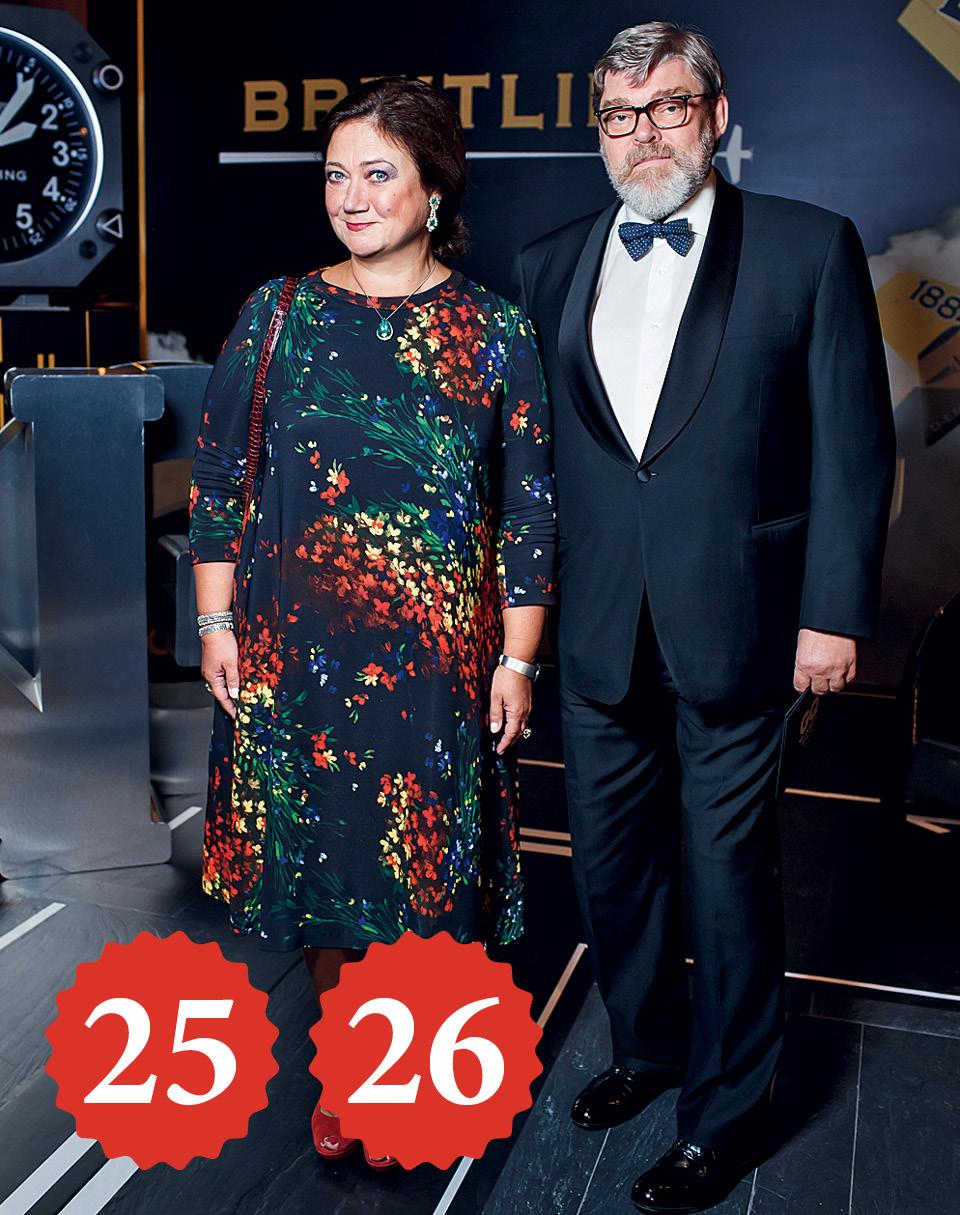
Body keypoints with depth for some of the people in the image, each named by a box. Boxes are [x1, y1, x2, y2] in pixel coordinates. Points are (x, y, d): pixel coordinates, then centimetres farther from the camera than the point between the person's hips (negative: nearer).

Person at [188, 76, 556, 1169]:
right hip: (292, 647, 2)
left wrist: (516, 658, -3)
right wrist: (217, 623, 1)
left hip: (435, 656, -1)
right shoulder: (277, 314, 3)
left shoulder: (493, 332, -1)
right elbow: (215, 474, 6)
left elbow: (528, 507, 0)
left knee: (426, 868, 7)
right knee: (314, 851, 11)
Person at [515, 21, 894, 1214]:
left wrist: (834, 612, -8)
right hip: (597, 632, 4)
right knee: (609, 860, 17)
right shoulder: (548, 266, 8)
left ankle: (723, 1112, 28)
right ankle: (645, 1045, 42)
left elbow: (853, 445, -4)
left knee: (727, 872, 8)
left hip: (732, 626, -4)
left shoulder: (808, 248, -2)